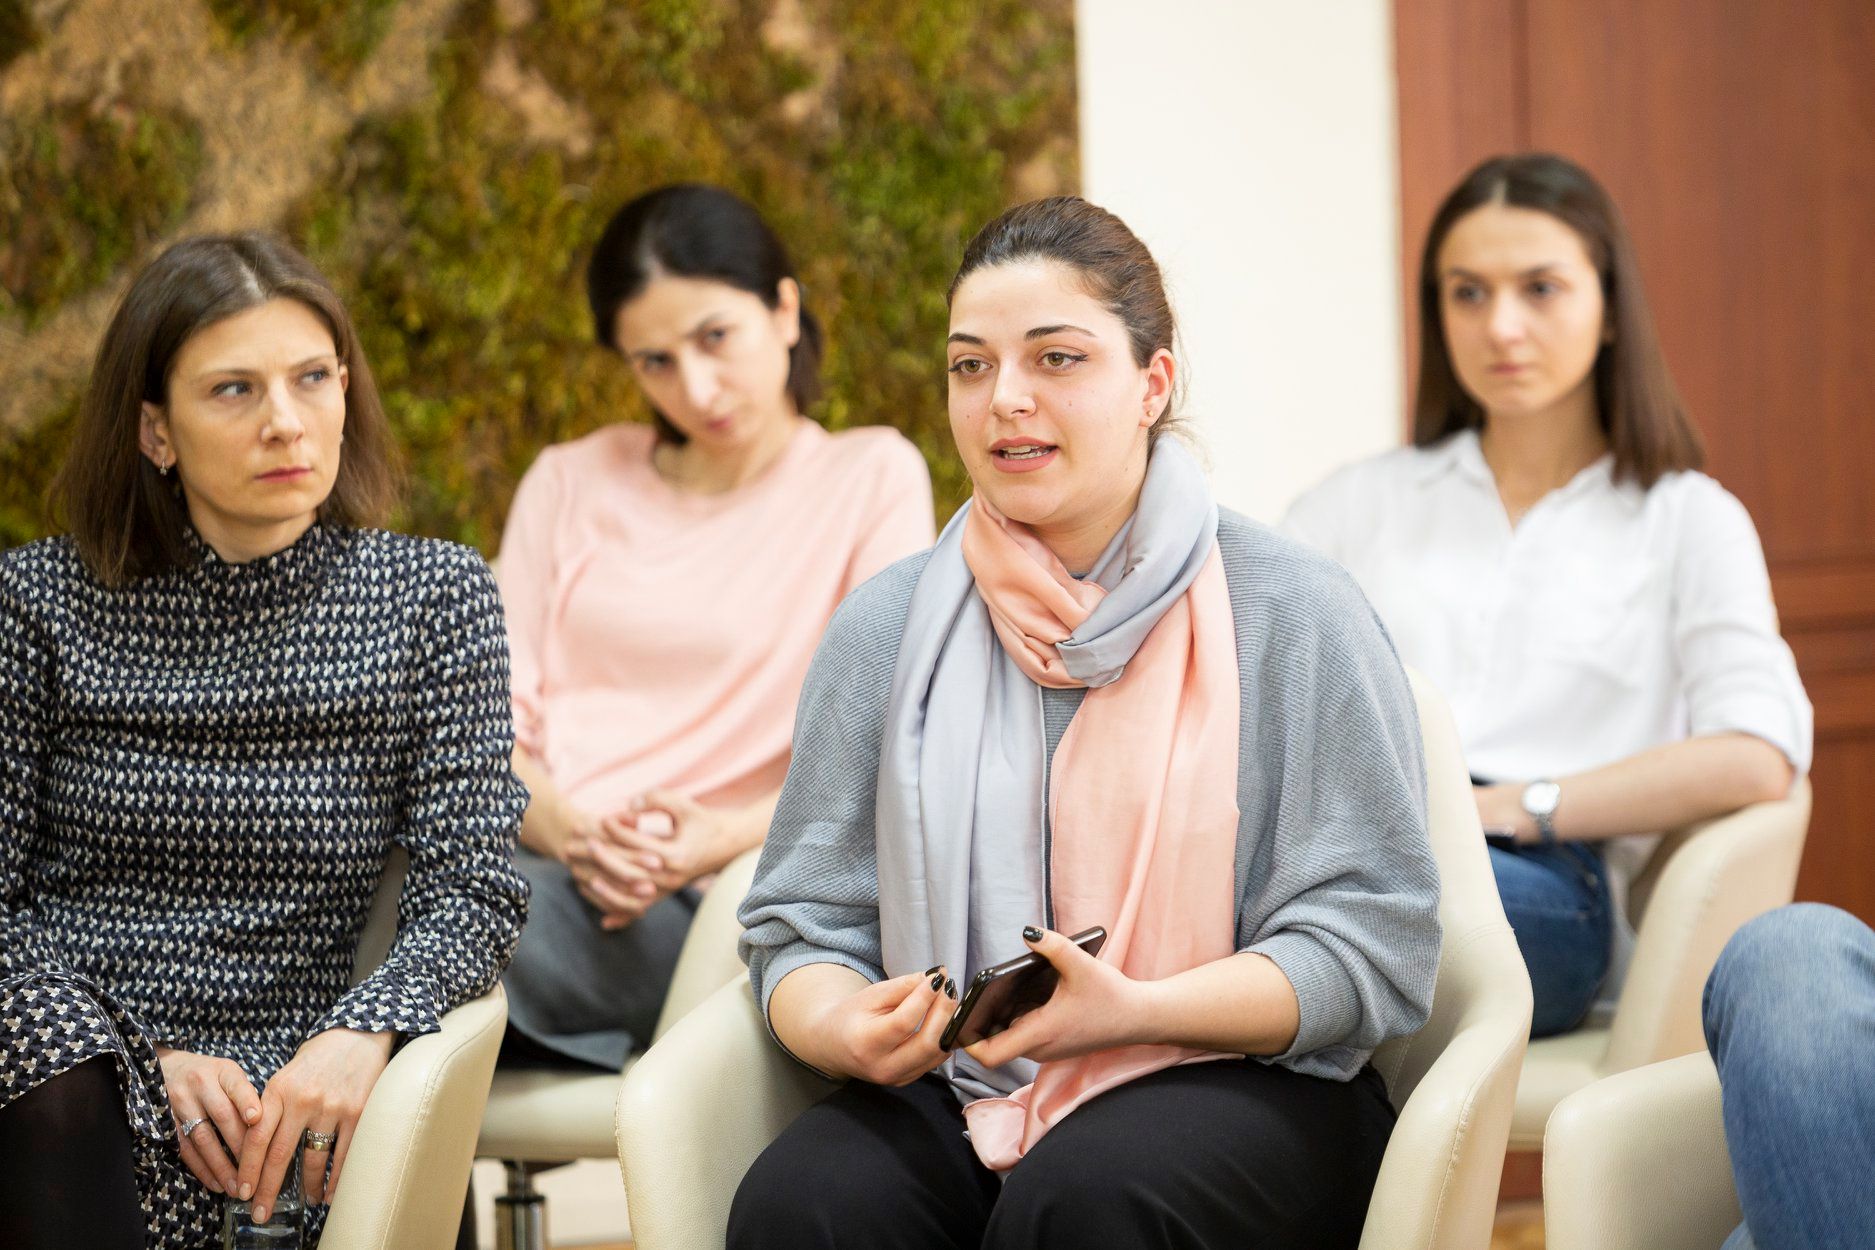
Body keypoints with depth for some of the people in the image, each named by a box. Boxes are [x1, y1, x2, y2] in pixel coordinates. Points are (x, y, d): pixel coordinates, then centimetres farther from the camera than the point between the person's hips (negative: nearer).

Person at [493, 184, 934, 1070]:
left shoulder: (873, 478, 12)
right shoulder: (569, 482, 22)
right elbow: (495, 720, 10)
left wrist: (732, 836, -18)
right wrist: (563, 827, -13)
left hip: (697, 905, -3)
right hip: (534, 859, 3)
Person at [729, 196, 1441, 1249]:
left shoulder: (1294, 611, 0)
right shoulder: (886, 627, 10)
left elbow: (1373, 939, -5)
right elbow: (805, 922, 11)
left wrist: (1130, 1011, -20)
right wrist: (841, 1027, -14)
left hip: (1239, 1084, -3)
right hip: (959, 1098, 3)